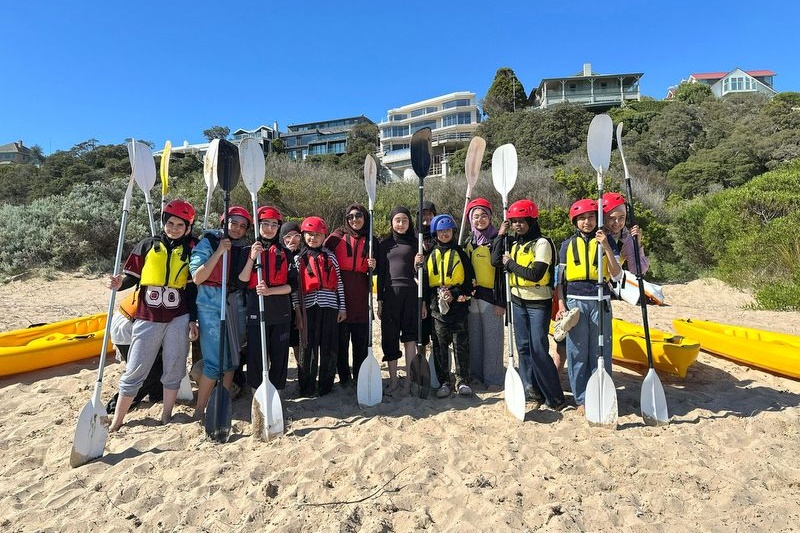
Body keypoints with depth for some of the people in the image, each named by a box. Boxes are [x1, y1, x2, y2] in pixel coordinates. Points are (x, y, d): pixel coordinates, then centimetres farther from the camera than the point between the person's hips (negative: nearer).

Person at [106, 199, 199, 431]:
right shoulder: (146, 246, 4)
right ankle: (116, 421, 16)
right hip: (148, 318, 0)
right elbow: (132, 277, 6)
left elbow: (192, 289, 5)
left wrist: (192, 320, 2)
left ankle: (166, 417, 21)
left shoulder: (190, 251, 5)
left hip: (178, 319, 1)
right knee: (135, 370, 3)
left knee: (174, 369, 6)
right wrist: (120, 283, -16)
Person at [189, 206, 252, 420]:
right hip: (211, 305, -5)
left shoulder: (243, 248, 11)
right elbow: (197, 277, -11)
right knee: (215, 362, -8)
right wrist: (219, 252, -17)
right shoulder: (208, 243, -3)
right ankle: (199, 411, 7)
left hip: (236, 305, 5)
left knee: (232, 359, 10)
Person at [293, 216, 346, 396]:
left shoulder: (330, 256, 10)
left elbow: (338, 282, 8)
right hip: (308, 307, -1)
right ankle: (307, 386, 17)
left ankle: (326, 384, 18)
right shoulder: (298, 258, 8)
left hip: (329, 306, 1)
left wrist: (342, 307, 3)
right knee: (308, 347, 4)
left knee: (329, 348, 5)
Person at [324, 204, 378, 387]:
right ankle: (344, 378, 18)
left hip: (361, 297, 2)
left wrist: (373, 267, -3)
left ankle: (359, 378, 20)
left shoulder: (371, 241, 11)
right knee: (341, 339, 5)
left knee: (361, 339, 6)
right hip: (340, 294, -2)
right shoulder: (338, 236, 3)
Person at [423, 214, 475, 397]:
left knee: (461, 344, 2)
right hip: (437, 305, 1)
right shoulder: (430, 255, 10)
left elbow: (469, 279, 2)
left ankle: (463, 381, 12)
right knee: (440, 345, 5)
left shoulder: (460, 253, 6)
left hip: (458, 304, -1)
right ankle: (444, 382, 14)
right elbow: (424, 280, 10)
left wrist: (455, 294, -10)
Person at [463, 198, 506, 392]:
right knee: (474, 336, 12)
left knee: (492, 338, -1)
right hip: (471, 296, 6)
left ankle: (493, 378, 10)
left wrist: (501, 301, -13)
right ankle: (475, 374, 25)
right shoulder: (469, 242, 13)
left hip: (491, 296, -6)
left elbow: (502, 272, -9)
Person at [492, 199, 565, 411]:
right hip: (518, 301, 7)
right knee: (523, 348, 9)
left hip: (538, 303, -7)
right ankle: (533, 392, 20)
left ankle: (555, 398, 5)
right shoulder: (514, 244, 12)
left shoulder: (542, 243, -10)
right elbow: (496, 260, -2)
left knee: (538, 350, -7)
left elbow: (536, 273, -22)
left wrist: (510, 264, -11)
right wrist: (500, 235, -1)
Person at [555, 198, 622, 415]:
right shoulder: (568, 245, 8)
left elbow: (617, 276, -4)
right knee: (577, 352, 3)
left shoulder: (606, 242, 6)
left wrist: (606, 247, -15)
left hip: (600, 302, -1)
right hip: (574, 302, 1)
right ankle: (582, 399, 15)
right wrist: (561, 306, -2)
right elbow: (561, 279, 9)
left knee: (601, 351, 2)